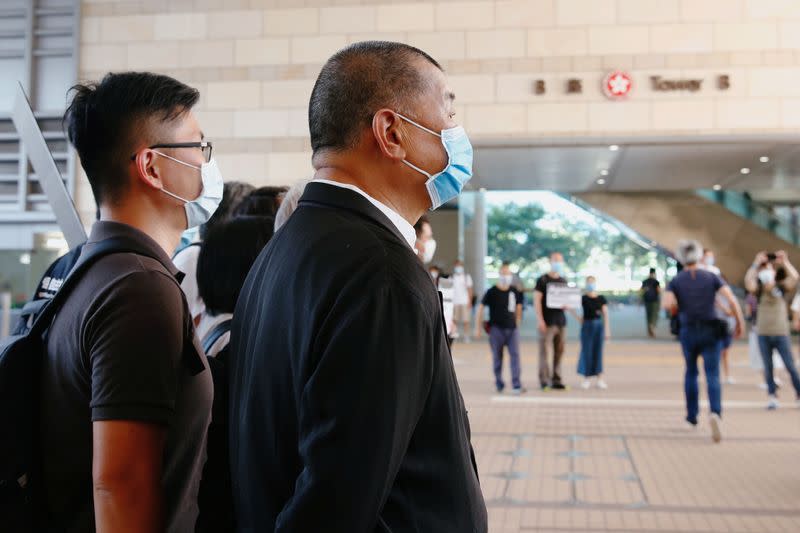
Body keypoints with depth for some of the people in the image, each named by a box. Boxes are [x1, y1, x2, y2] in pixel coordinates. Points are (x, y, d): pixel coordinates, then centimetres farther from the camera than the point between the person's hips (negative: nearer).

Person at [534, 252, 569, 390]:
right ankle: (544, 380, -1)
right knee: (544, 351, -6)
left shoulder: (563, 281, 16)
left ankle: (556, 380, 12)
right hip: (547, 322, -6)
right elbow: (537, 300, -7)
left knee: (559, 351, 6)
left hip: (561, 320, 6)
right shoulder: (542, 280, -2)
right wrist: (540, 320, -15)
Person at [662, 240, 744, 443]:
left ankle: (692, 416, 28)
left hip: (688, 332, 1)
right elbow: (732, 299, -9)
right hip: (711, 332, -1)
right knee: (712, 377, -3)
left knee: (691, 372, 22)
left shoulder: (676, 281, 0)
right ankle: (716, 413, -29)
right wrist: (740, 322, 1)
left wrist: (678, 310, 5)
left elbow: (667, 304, -17)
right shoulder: (711, 277, 2)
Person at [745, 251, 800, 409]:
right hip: (763, 334, 1)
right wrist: (756, 264, -15)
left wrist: (785, 262, -10)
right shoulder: (759, 289, 3)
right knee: (768, 368, 3)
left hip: (781, 333, -1)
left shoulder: (781, 287, 3)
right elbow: (748, 281, -17)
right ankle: (772, 397, 9)